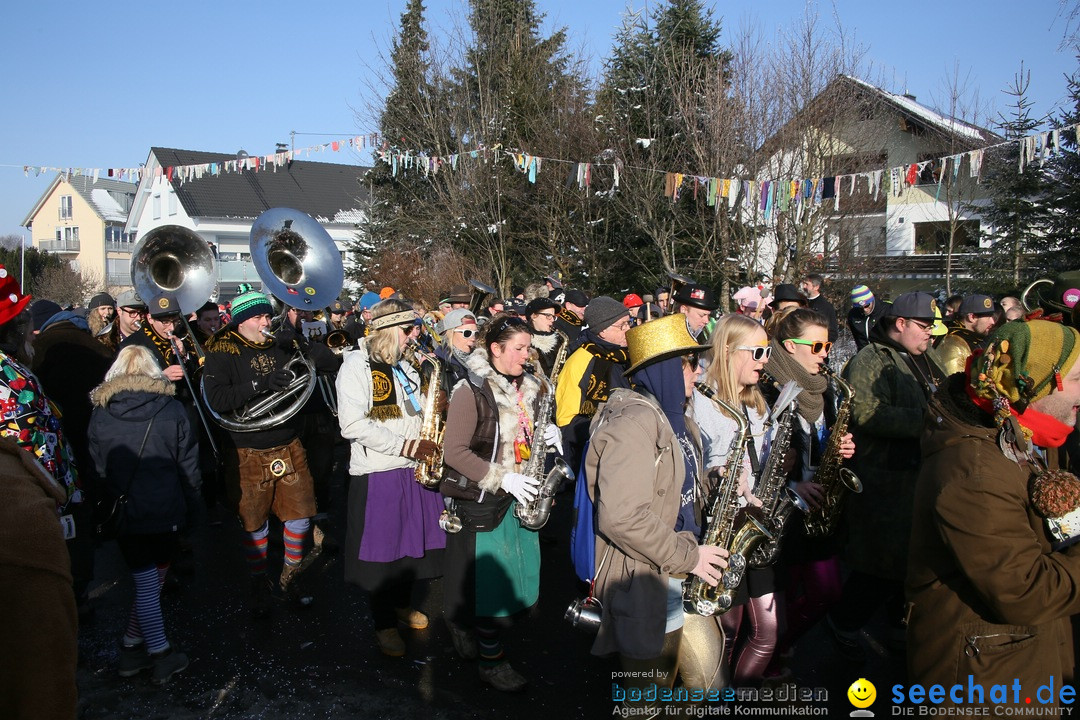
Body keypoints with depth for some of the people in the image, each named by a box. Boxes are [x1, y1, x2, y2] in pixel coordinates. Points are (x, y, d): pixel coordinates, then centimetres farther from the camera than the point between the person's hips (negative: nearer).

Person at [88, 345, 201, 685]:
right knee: (154, 581, 13)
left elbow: (97, 466, 2)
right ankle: (134, 645, 19)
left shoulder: (100, 413, -4)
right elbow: (188, 463, -2)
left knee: (145, 582, 11)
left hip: (122, 513, 1)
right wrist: (191, 504, 8)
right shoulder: (172, 409, -6)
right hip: (166, 510, -1)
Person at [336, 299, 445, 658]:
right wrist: (407, 446, -22)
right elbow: (353, 425, -21)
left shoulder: (405, 366, 13)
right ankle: (384, 623, 22)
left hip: (414, 469, 7)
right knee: (380, 550, 5)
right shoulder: (357, 365, -11)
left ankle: (402, 603, 38)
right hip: (377, 473, -7)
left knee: (411, 541, 15)